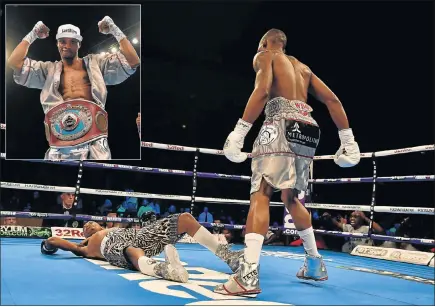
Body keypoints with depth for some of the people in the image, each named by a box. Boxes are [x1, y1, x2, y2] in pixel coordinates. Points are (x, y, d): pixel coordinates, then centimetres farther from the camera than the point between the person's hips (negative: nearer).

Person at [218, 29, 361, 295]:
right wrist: (348, 139, 17)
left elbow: (262, 91, -11)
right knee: (290, 197, 20)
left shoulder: (265, 56, 11)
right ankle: (315, 263, 27)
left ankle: (249, 274, -24)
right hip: (308, 129, 7)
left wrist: (239, 132, -16)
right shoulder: (302, 67, 30)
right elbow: (332, 99, 20)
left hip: (282, 125, -7)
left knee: (261, 195, -13)